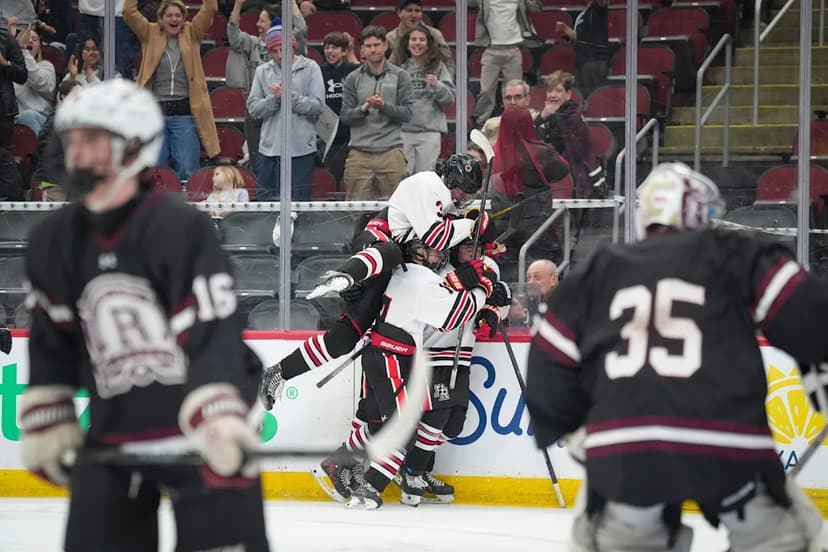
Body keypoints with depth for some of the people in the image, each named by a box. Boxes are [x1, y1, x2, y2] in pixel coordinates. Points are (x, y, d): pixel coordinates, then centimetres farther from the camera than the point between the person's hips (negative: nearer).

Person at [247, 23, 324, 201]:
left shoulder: (310, 68, 2)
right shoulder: (263, 71, 11)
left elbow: (317, 105, -7)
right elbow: (253, 107, 3)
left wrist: (288, 96, -11)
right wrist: (274, 99, -12)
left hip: (301, 149, -3)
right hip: (269, 148, 3)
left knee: (299, 201, -2)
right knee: (264, 200, 4)